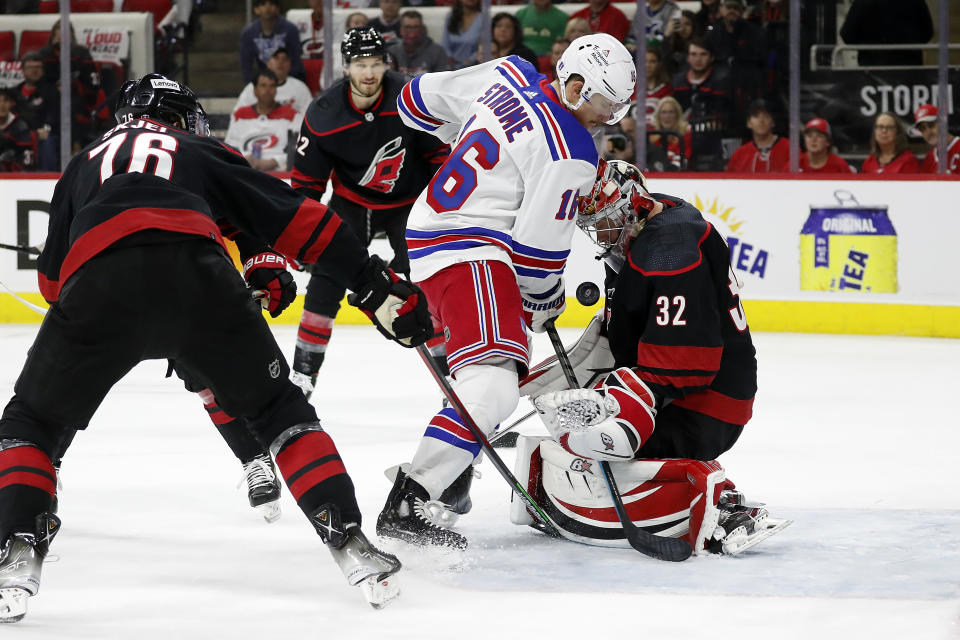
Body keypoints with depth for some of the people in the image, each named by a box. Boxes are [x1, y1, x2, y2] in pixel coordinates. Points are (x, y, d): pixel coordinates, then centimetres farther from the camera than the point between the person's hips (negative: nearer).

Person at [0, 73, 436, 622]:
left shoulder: (86, 163, 38)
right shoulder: (203, 153, 34)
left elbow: (51, 281, 34)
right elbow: (298, 219, 25)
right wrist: (376, 286, 24)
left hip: (95, 278, 0)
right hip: (196, 270, 0)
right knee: (277, 408, 20)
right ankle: (349, 540, 8)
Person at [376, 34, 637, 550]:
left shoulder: (508, 75, 5)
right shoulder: (570, 154, -17)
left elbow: (424, 98, 17)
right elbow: (538, 251, -13)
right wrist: (544, 303, 6)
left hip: (427, 231, 11)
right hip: (466, 252, -11)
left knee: (478, 367, 31)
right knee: (493, 387, -23)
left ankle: (448, 479, 42)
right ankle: (406, 507, -32)